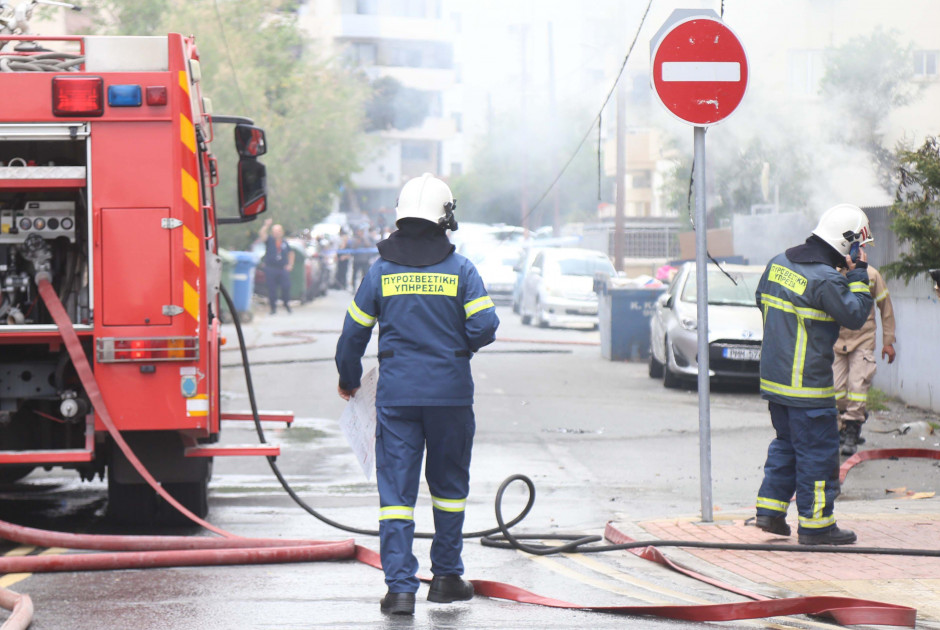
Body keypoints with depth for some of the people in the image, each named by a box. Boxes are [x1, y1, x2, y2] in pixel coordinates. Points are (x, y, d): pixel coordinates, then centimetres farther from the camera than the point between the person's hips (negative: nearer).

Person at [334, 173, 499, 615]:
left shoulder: (381, 271, 1)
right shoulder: (460, 269, -3)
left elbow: (354, 332, 5)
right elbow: (484, 326, -8)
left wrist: (348, 379, 21)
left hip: (396, 395, 0)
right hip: (451, 393, 0)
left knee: (396, 490, 1)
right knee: (449, 484, 16)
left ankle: (400, 587, -6)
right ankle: (446, 577, 22)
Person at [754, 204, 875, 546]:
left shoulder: (778, 263, 6)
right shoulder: (825, 280, -20)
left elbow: (762, 300, 20)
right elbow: (855, 316, -13)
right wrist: (858, 276, -7)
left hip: (773, 375, 8)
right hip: (807, 382, -8)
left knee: (786, 443, 21)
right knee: (818, 450, 1)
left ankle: (770, 509, 20)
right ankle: (815, 524, 5)